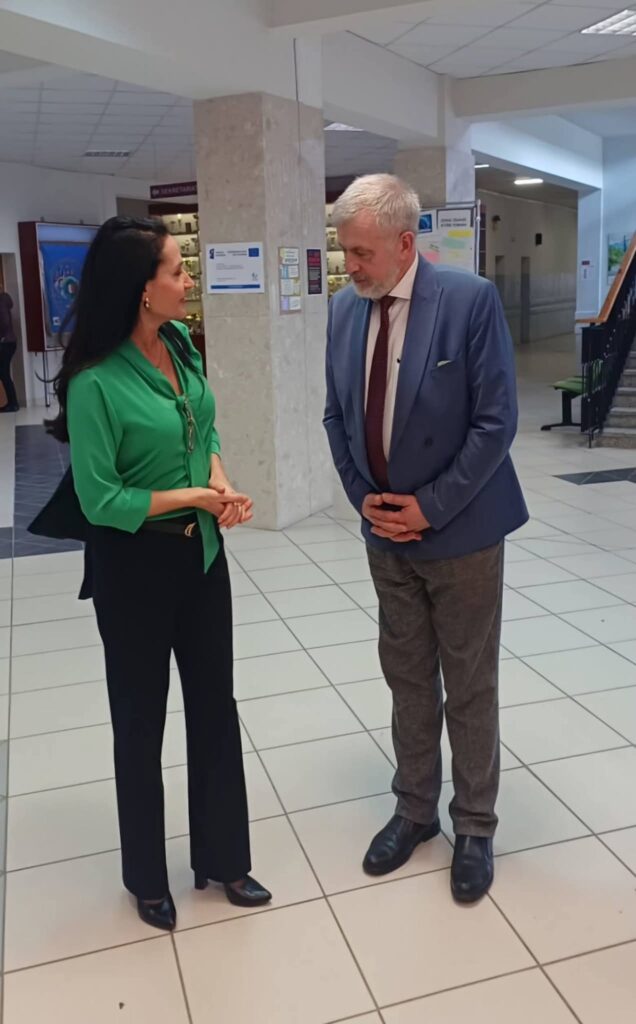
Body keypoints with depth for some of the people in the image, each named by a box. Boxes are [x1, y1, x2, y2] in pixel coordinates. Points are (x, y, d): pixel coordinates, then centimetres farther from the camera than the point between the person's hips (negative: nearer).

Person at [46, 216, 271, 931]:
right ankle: (147, 878, 35)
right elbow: (100, 499, -18)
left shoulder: (182, 343, -2)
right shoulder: (96, 382, -22)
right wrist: (195, 496, -16)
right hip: (135, 565, -6)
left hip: (202, 551, 6)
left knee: (215, 706, 15)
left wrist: (221, 480, -8)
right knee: (141, 722, 12)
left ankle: (222, 857, 36)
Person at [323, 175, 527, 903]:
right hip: (387, 531, 5)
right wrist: (364, 497, -3)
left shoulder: (471, 300, -15)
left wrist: (430, 507, -16)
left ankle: (474, 828, 27)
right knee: (407, 679, 16)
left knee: (470, 687, 9)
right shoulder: (344, 309, 1)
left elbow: (496, 421, -16)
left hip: (460, 530, -4)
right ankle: (415, 810, 35)